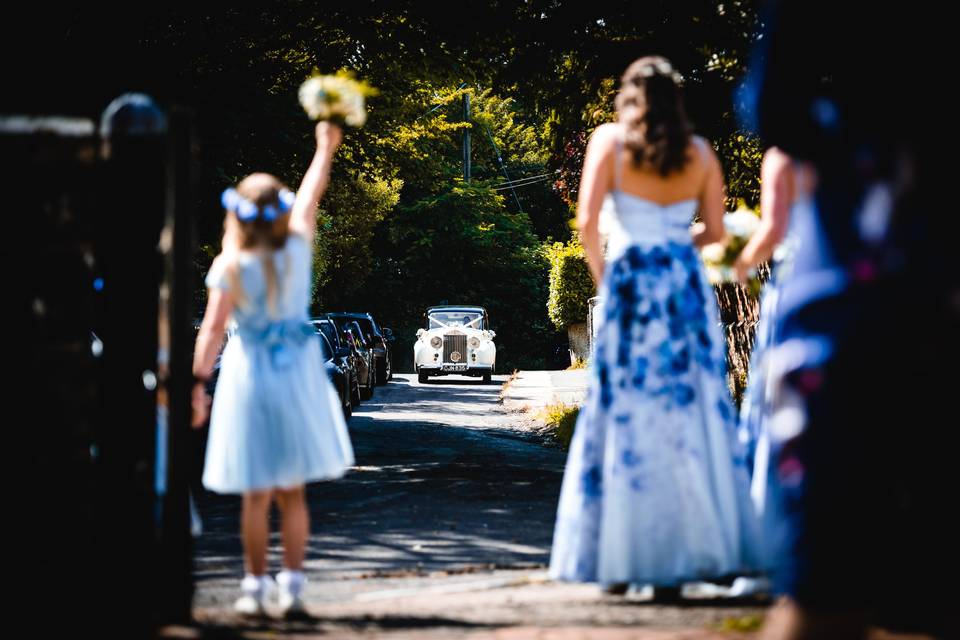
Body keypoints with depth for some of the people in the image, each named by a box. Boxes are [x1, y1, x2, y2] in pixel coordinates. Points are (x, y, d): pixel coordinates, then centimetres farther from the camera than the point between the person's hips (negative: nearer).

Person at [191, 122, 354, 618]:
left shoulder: (230, 267, -13)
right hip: (298, 372, 3)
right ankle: (292, 585, 7)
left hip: (250, 374, -2)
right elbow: (311, 194, 11)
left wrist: (198, 382, -13)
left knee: (257, 493, 4)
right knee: (292, 492, 9)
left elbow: (212, 329, -16)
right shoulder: (297, 250, -5)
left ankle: (255, 586, 7)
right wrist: (325, 147, 25)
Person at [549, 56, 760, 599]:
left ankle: (619, 560, 3)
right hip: (688, 288, 2)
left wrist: (602, 276, 6)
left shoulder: (611, 139, 1)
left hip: (631, 285, -2)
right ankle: (681, 558, 1)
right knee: (690, 417, 4)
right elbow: (716, 232, 10)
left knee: (625, 417, 3)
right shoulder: (700, 152, 8)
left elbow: (587, 221, -7)